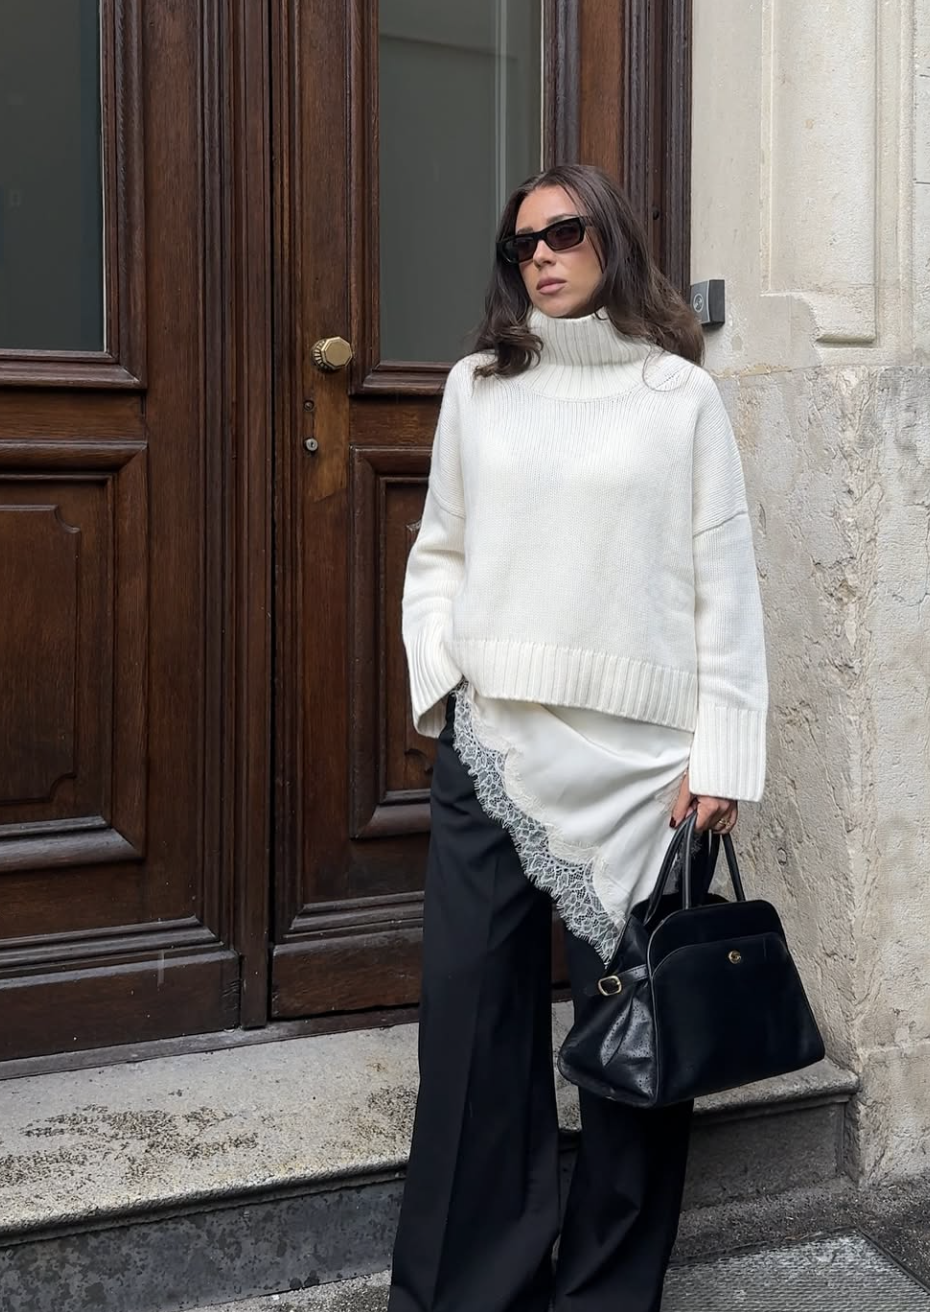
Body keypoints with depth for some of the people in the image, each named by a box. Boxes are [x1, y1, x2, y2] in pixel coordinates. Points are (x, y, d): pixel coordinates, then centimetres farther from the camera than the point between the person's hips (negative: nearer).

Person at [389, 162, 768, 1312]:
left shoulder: (680, 394, 4)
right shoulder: (477, 389, 13)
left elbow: (725, 584, 2)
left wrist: (723, 752, -5)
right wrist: (441, 672, 0)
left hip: (636, 761, -2)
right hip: (489, 746, 3)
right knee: (472, 1013, 4)